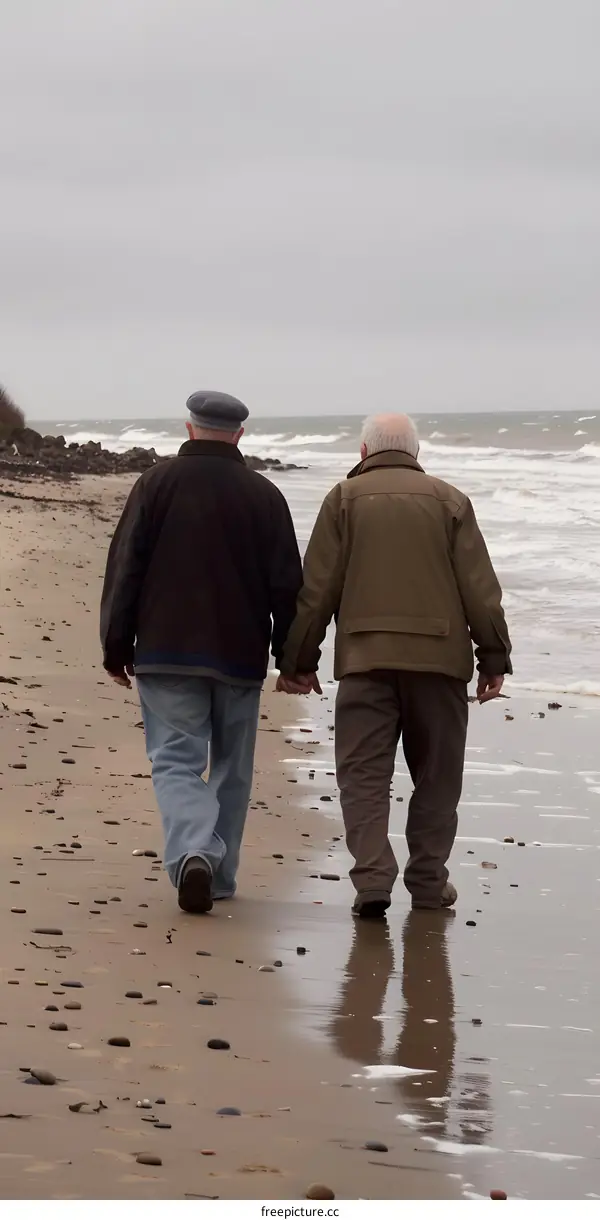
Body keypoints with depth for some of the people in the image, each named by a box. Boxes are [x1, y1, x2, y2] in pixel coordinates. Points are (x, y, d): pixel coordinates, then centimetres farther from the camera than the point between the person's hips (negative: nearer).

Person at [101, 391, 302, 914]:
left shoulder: (157, 483, -2)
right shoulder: (264, 495, 1)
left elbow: (124, 569, -3)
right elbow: (287, 585, 3)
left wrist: (117, 648, 3)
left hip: (166, 652, -1)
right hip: (240, 655, 1)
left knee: (176, 759, -1)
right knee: (232, 766, 15)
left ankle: (192, 852, -26)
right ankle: (219, 875, 19)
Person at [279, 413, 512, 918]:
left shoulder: (345, 498, 6)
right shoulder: (449, 501, 8)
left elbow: (317, 587, 3)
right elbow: (480, 588, 4)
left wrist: (299, 660, 9)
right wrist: (494, 659, 8)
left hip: (365, 657, -1)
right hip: (439, 656, 1)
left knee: (363, 774, 1)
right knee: (436, 775, 12)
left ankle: (373, 881, -12)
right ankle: (428, 882, 16)